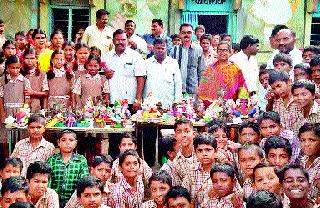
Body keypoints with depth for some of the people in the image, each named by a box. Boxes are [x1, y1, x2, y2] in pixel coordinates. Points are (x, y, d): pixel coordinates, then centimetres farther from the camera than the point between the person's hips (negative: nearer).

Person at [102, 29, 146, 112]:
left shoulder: (135, 56, 3)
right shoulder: (106, 57, 13)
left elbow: (140, 79, -2)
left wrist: (138, 100, -9)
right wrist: (105, 76, -3)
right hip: (111, 102, 3)